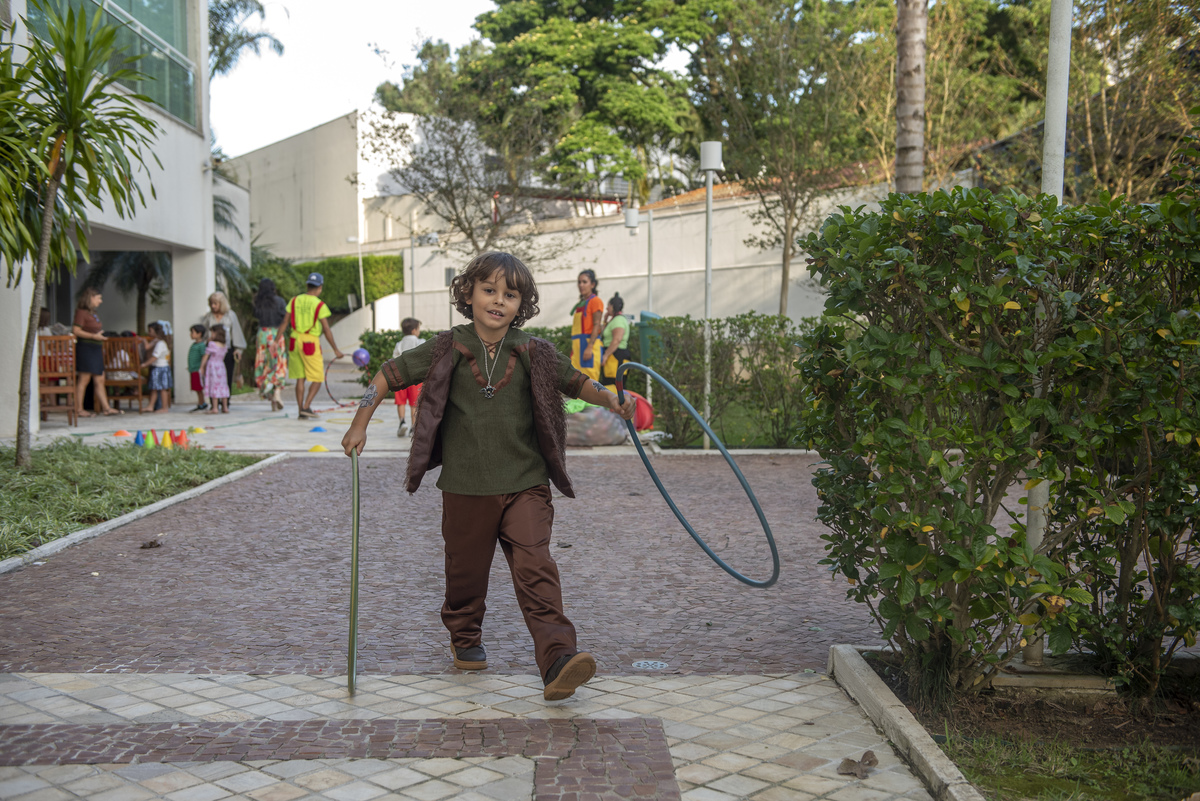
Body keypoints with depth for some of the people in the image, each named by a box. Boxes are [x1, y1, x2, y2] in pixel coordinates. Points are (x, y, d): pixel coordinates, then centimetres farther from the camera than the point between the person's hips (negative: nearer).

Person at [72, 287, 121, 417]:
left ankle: (106, 408, 11)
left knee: (99, 380, 9)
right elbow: (75, 330, -17)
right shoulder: (81, 312, -9)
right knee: (83, 379, -6)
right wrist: (94, 336, -20)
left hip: (96, 349, 9)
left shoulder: (92, 313, 19)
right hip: (85, 348, -9)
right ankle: (78, 409, -2)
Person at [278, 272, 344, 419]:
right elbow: (327, 330, -10)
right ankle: (306, 407, -5)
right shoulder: (320, 305, -9)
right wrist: (335, 349, -3)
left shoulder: (294, 300, 4)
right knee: (317, 379, 7)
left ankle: (301, 411, 12)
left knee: (300, 378, 11)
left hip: (295, 341, 5)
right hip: (310, 343, -5)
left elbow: (285, 323, 4)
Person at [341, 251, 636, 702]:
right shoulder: (448, 349, -3)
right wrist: (359, 426, 5)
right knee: (466, 571, 14)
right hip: (465, 487, 1)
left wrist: (612, 401, -6)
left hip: (525, 486, 0)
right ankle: (464, 640, 39)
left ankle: (558, 658, -17)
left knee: (536, 569, -12)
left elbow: (575, 382, 12)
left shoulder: (531, 353, 0)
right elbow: (390, 374, 6)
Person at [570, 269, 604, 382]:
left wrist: (589, 347, -21)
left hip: (589, 343, -8)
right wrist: (573, 349, 20)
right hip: (578, 346, 8)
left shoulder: (595, 301, -4)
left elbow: (596, 325, -13)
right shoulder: (580, 304, 20)